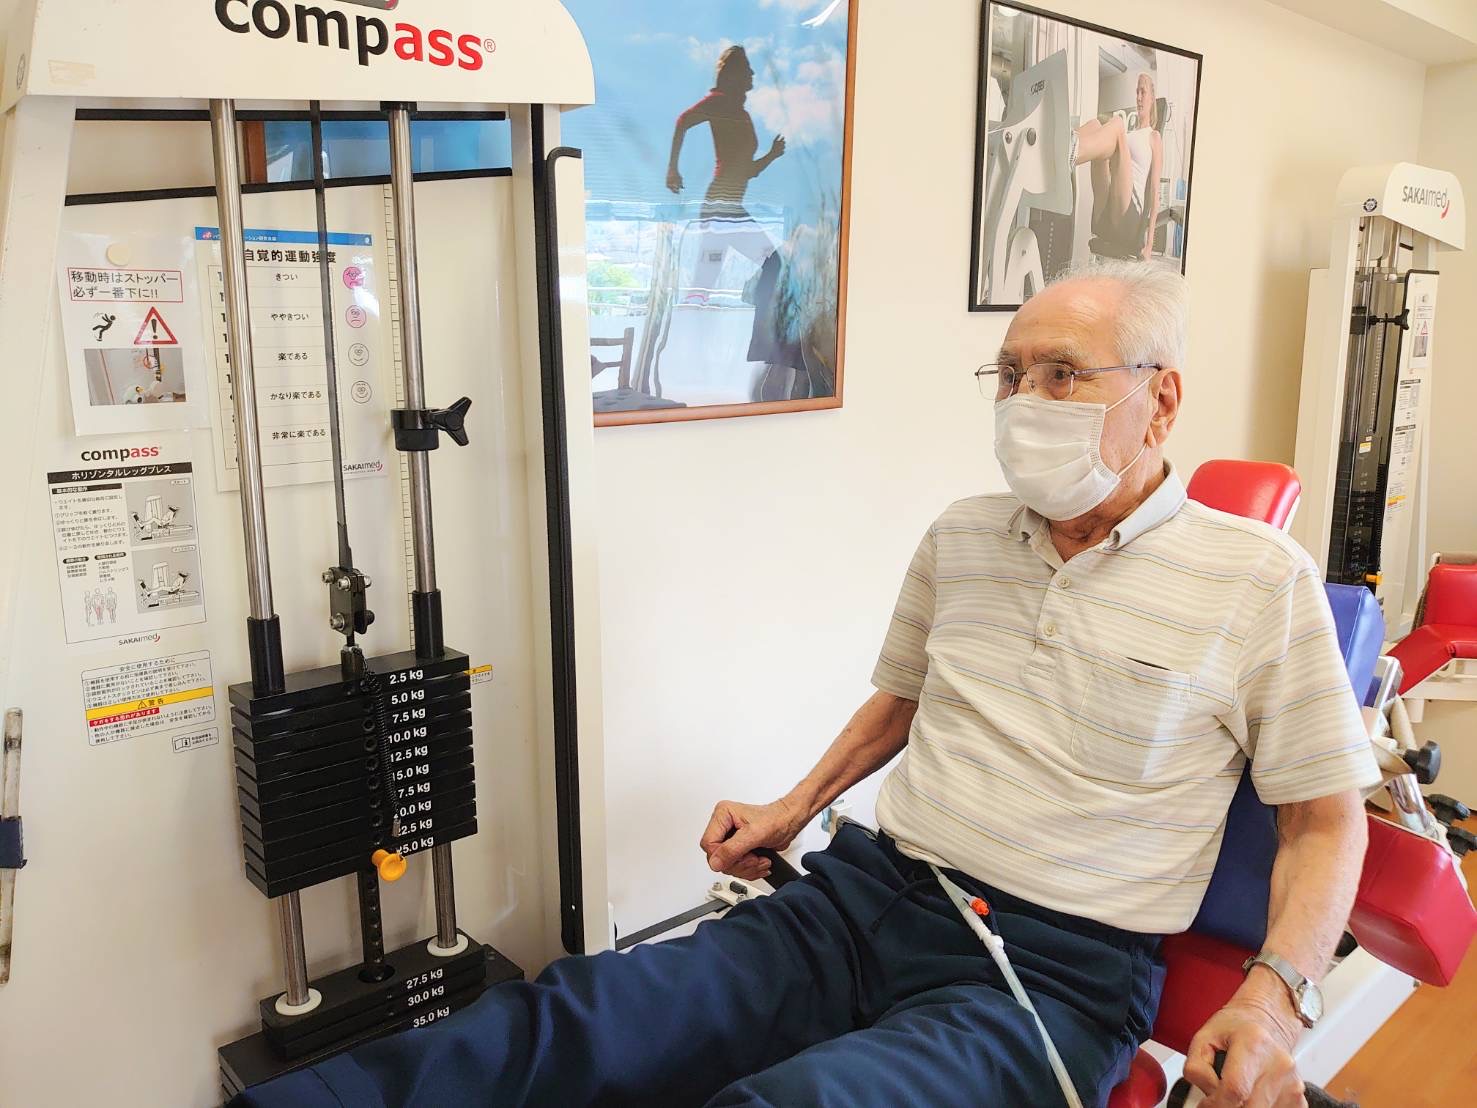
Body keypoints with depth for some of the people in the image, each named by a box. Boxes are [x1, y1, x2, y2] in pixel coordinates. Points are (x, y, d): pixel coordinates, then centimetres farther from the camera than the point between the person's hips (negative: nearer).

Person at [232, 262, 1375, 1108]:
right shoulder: (961, 537, 11)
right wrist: (796, 806, 16)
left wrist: (1272, 997, -12)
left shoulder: (1260, 579, -2)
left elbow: (1327, 817, 2)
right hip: (869, 894, 5)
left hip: (1057, 967, -4)